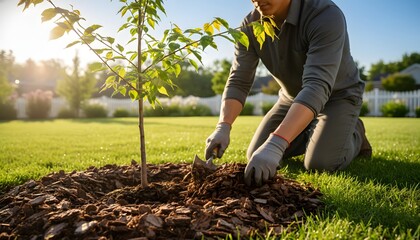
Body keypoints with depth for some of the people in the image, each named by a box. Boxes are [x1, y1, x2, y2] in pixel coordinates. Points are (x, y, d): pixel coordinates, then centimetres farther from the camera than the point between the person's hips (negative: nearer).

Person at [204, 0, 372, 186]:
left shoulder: (326, 15, -33)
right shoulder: (250, 26, -17)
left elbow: (317, 87, -44)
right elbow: (238, 82, -18)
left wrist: (276, 143, -55)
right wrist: (223, 127, -37)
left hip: (338, 95, -4)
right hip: (293, 97, 5)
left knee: (320, 163, -24)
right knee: (256, 156, -4)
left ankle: (354, 134, 9)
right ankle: (311, 133, 20)